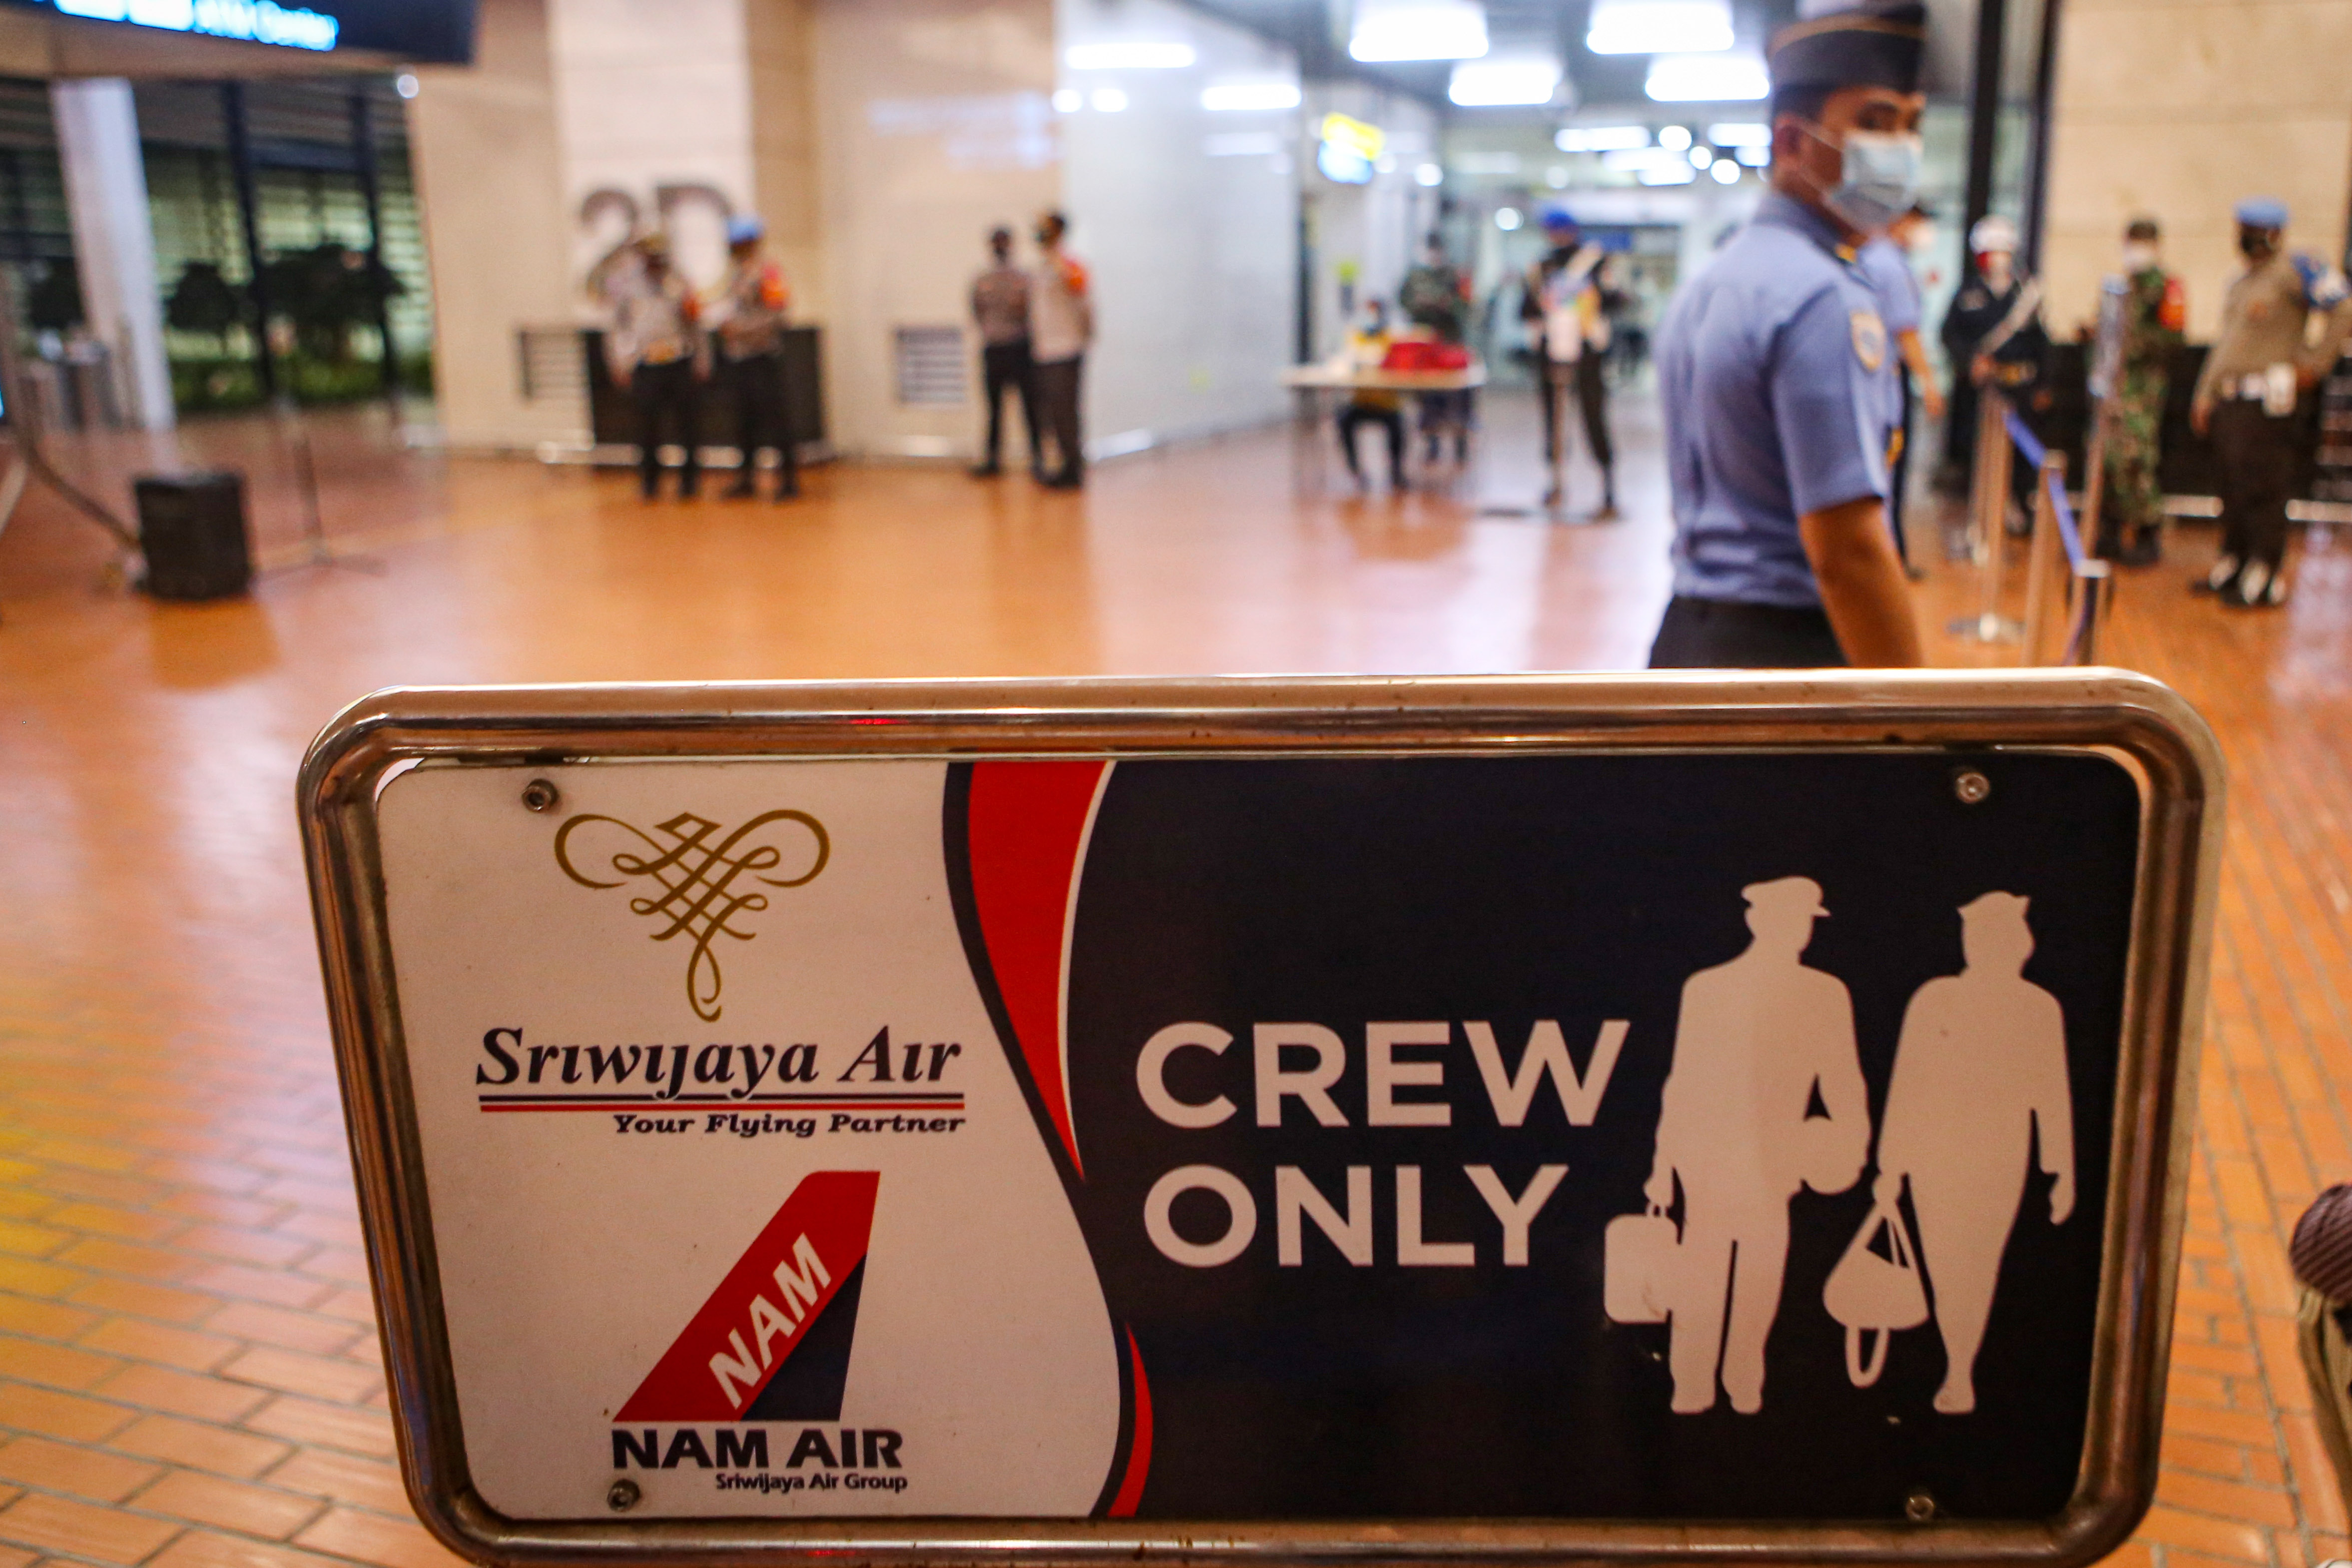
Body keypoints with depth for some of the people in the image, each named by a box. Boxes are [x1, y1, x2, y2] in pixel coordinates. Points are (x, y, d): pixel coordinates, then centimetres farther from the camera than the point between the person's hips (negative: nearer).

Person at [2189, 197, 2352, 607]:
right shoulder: (2241, 283, 20)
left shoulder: (2295, 273, -6)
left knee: (2263, 488, -8)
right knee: (2233, 487, 12)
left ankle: (2266, 577, -5)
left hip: (2267, 396, -8)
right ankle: (2232, 564, 20)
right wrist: (2205, 395, 20)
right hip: (2230, 397, 8)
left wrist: (2314, 362, -12)